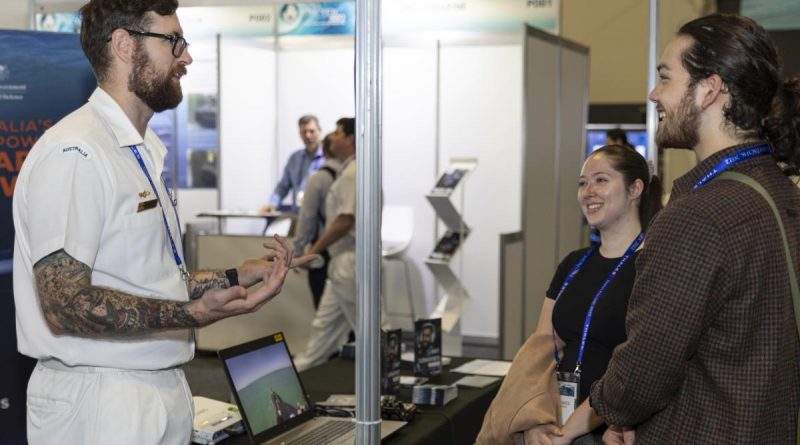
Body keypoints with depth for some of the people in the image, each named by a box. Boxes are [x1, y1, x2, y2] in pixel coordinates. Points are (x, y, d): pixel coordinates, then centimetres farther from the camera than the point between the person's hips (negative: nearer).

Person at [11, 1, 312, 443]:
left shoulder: (147, 151, 13)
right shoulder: (74, 153, -17)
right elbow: (67, 304, -22)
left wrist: (237, 276, 10)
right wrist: (195, 312, -28)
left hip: (163, 390, 9)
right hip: (102, 403, -9)